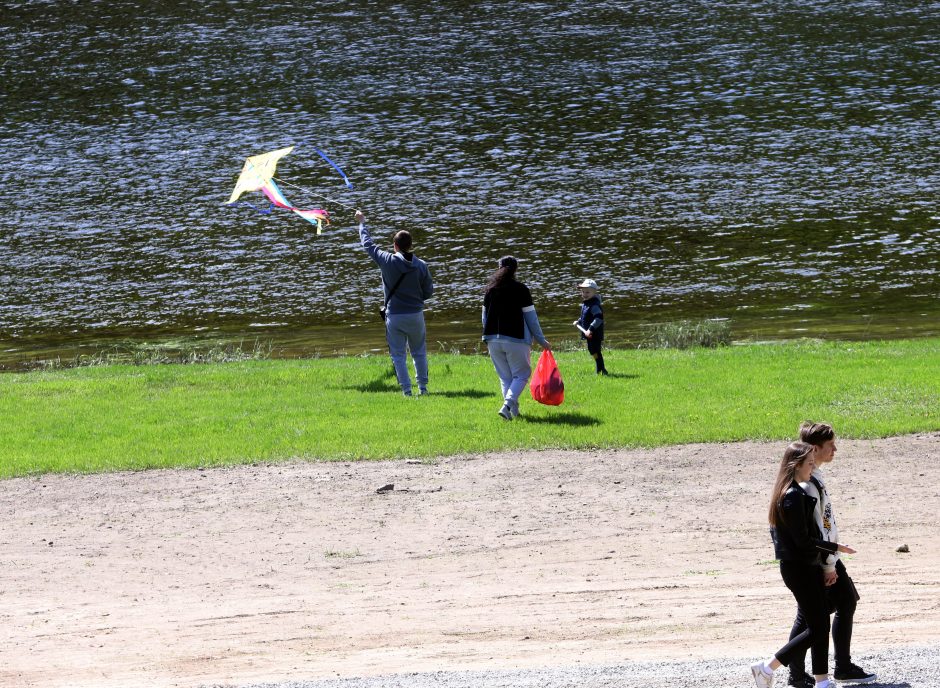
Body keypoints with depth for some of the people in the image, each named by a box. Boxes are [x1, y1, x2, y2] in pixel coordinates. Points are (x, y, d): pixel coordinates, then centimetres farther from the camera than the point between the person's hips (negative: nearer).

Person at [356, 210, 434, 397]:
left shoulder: (388, 261, -11)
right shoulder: (421, 266, -7)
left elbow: (368, 245, 4)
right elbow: (428, 291, 3)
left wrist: (361, 224, 19)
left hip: (394, 315, -2)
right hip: (415, 314, 2)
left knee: (398, 355, 5)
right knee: (419, 352, 15)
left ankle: (406, 389, -1)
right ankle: (422, 387, 16)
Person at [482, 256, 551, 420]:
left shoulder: (490, 289, 8)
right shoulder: (520, 289, -5)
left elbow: (485, 316, 14)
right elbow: (531, 318, -4)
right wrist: (542, 341, 4)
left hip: (493, 339, 4)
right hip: (515, 339, -4)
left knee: (505, 377, 13)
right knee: (521, 375, 5)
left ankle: (514, 410, 9)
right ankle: (508, 404, -16)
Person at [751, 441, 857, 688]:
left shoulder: (787, 493, 11)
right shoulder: (794, 497, -20)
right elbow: (803, 540, -22)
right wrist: (836, 547, -13)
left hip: (807, 566, 10)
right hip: (800, 568, -10)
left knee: (821, 624, 11)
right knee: (816, 628, -4)